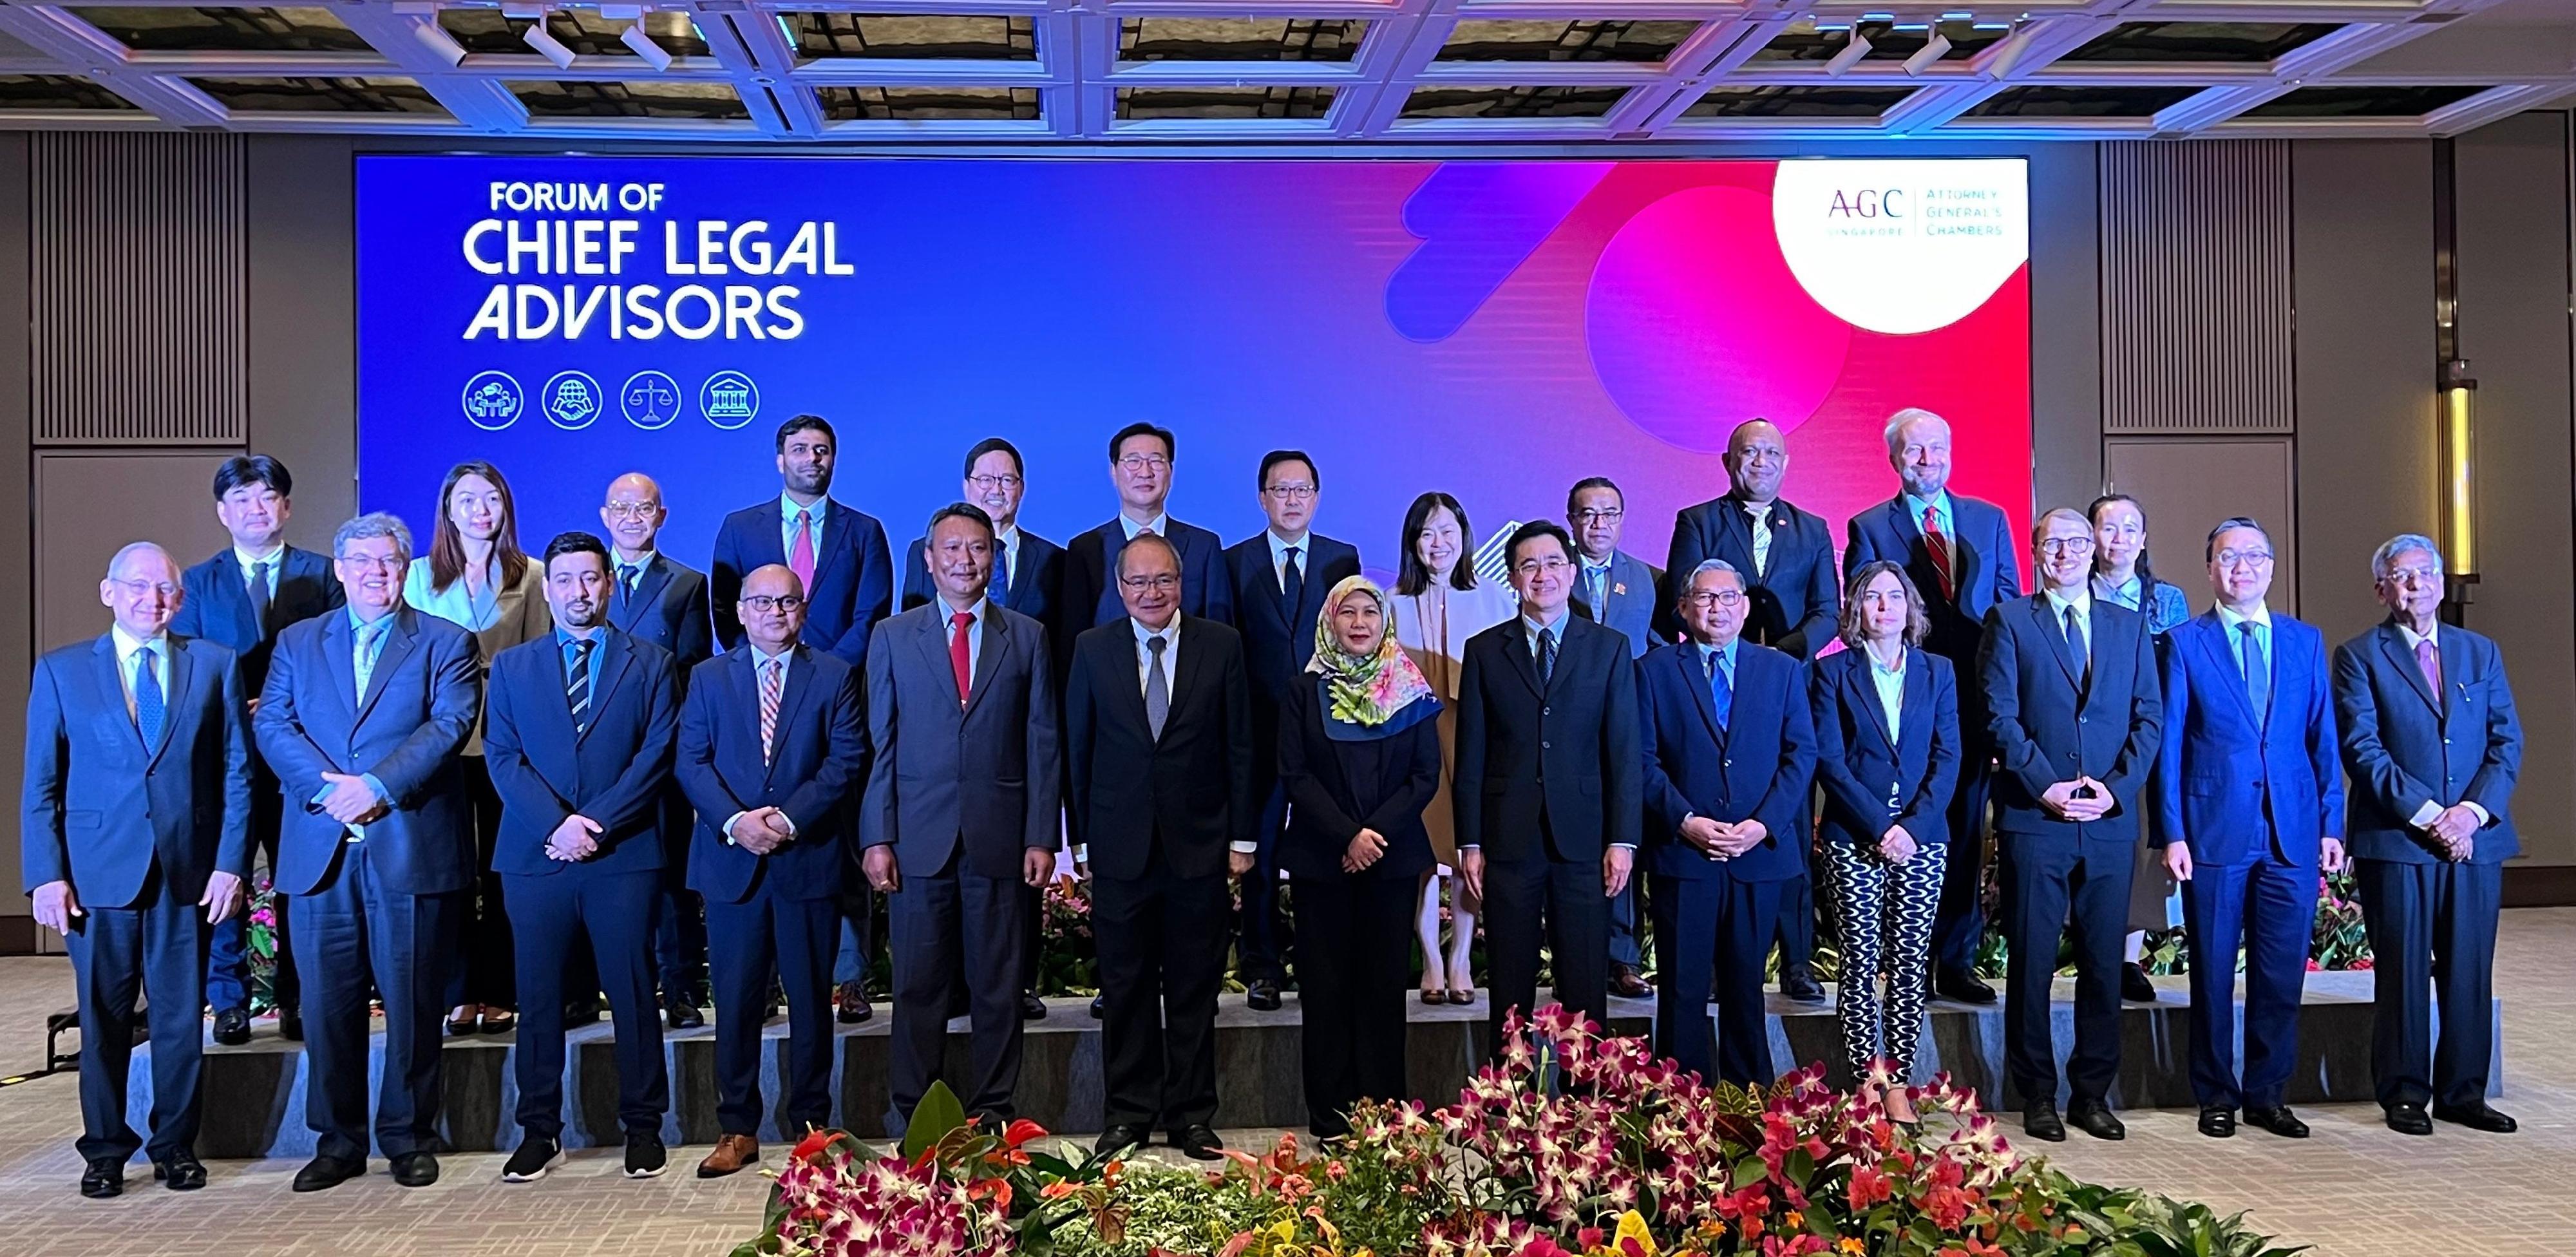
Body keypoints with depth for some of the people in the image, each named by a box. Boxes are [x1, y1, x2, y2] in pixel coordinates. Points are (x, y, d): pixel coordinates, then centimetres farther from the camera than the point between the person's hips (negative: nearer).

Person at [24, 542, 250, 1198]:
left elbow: (236, 773, 4)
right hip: (99, 873, 0)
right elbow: (40, 785, 3)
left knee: (181, 1017, 8)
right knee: (103, 1019, 7)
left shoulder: (215, 665, 5)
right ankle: (104, 1149, 21)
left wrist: (230, 864, -3)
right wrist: (46, 875, -5)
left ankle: (175, 1145, 21)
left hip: (188, 870, 1)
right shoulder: (61, 670, 4)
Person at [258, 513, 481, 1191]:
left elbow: (451, 724, -7)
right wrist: (326, 787, -13)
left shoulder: (446, 643, 7)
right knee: (327, 1005, 6)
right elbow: (273, 725, 4)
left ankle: (409, 1138, 14)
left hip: (411, 848, -2)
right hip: (320, 851, 3)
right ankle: (338, 1140, 18)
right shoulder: (297, 642, 16)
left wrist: (376, 785, -18)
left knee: (413, 1005, 3)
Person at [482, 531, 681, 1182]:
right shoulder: (511, 667, 13)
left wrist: (597, 824, -12)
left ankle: (642, 1127, 13)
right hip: (535, 857, 2)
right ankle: (540, 1132, 15)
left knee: (633, 994, 3)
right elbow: (501, 758, 4)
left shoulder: (651, 664, 8)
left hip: (625, 856, -1)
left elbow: (656, 756, -1)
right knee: (539, 998, 5)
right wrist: (556, 824, -11)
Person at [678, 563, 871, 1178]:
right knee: (736, 1003, 4)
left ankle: (809, 1123, 16)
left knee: (811, 1001, 6)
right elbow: (690, 761, 3)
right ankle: (737, 1130, 13)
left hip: (809, 859, -1)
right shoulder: (709, 677, 11)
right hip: (731, 864, 1)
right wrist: (733, 821, -13)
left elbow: (847, 759, -3)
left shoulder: (835, 676, 6)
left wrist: (790, 818, -14)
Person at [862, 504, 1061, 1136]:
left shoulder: (1028, 637, 7)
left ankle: (991, 1115, 17)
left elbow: (1042, 744, 5)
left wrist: (1042, 837, -2)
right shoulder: (893, 637, 7)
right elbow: (880, 745, 4)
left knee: (999, 988, 6)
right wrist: (877, 838, -3)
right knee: (918, 988, 6)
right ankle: (913, 1117, 17)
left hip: (1001, 839, 0)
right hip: (919, 839, 0)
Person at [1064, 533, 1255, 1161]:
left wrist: (1241, 836, 0)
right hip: (1120, 847, 1)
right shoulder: (1092, 648, 3)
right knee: (1126, 988, 8)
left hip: (1199, 844, 0)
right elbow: (1077, 749, 6)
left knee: (1195, 989, 7)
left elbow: (1239, 747, 2)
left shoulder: (1221, 646, 1)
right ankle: (1128, 1114, 19)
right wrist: (1080, 838, 3)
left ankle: (1191, 1116, 18)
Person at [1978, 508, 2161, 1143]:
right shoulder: (2009, 620, 5)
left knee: (2104, 964, 7)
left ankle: (2092, 1092, 18)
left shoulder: (2128, 626, 15)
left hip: (2110, 822, 3)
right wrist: (2044, 786, -13)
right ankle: (2038, 1095, 11)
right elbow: (2001, 717, -3)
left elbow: (2149, 716, 8)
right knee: (2031, 964, 1)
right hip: (2033, 819, -3)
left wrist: (2117, 787, -6)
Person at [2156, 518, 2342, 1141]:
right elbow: (2168, 744, -1)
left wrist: (2331, 824, 3)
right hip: (2215, 832, -3)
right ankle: (2217, 1096, 17)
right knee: (2213, 971, 5)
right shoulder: (2184, 642, 1)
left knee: (2283, 973, 6)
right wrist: (2170, 833, -7)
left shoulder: (2305, 641, 11)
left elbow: (2323, 739, 10)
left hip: (2293, 833, 3)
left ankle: (2267, 1095, 19)